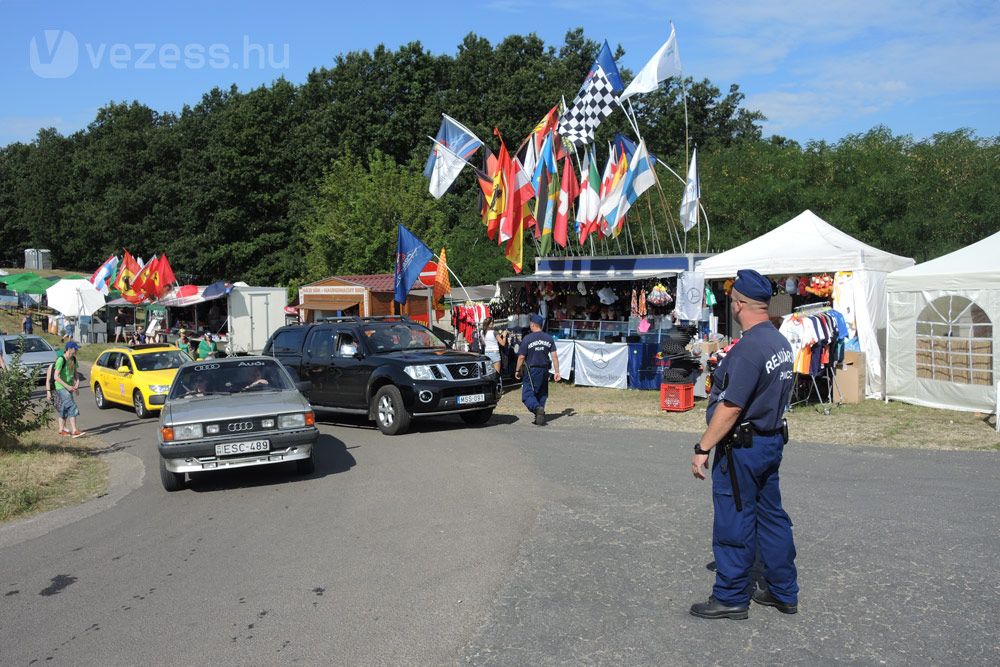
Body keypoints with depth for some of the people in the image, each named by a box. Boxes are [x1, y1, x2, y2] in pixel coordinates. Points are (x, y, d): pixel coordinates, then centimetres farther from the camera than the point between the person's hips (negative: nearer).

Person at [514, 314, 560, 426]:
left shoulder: (527, 339, -9)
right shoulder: (549, 338, 4)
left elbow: (521, 357, -7)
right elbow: (554, 356, 1)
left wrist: (517, 370, 5)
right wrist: (557, 371, 5)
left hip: (532, 371, -5)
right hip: (544, 370, 5)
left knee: (527, 395, -4)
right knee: (542, 394, 16)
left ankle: (538, 408, -30)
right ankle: (540, 417, 15)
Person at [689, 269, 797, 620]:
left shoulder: (748, 349, -23)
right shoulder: (780, 342, 7)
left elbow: (730, 409, -24)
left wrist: (702, 449, -19)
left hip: (743, 447, -10)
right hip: (772, 440, 10)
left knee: (734, 524, 2)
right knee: (771, 516, 17)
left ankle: (731, 597, 14)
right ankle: (784, 592, 27)